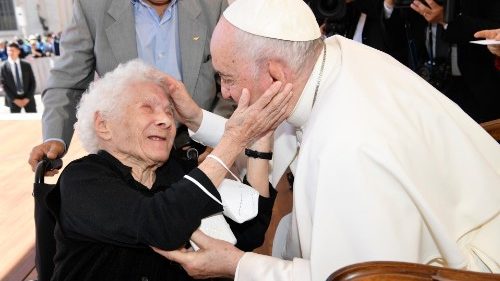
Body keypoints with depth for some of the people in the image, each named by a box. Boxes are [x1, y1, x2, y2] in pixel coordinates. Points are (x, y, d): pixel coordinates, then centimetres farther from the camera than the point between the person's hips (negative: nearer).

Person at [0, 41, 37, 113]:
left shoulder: (26, 65, 6)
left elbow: (33, 83, 4)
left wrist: (27, 98, -7)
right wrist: (15, 100, -10)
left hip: (28, 98, 1)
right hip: (13, 100, -1)